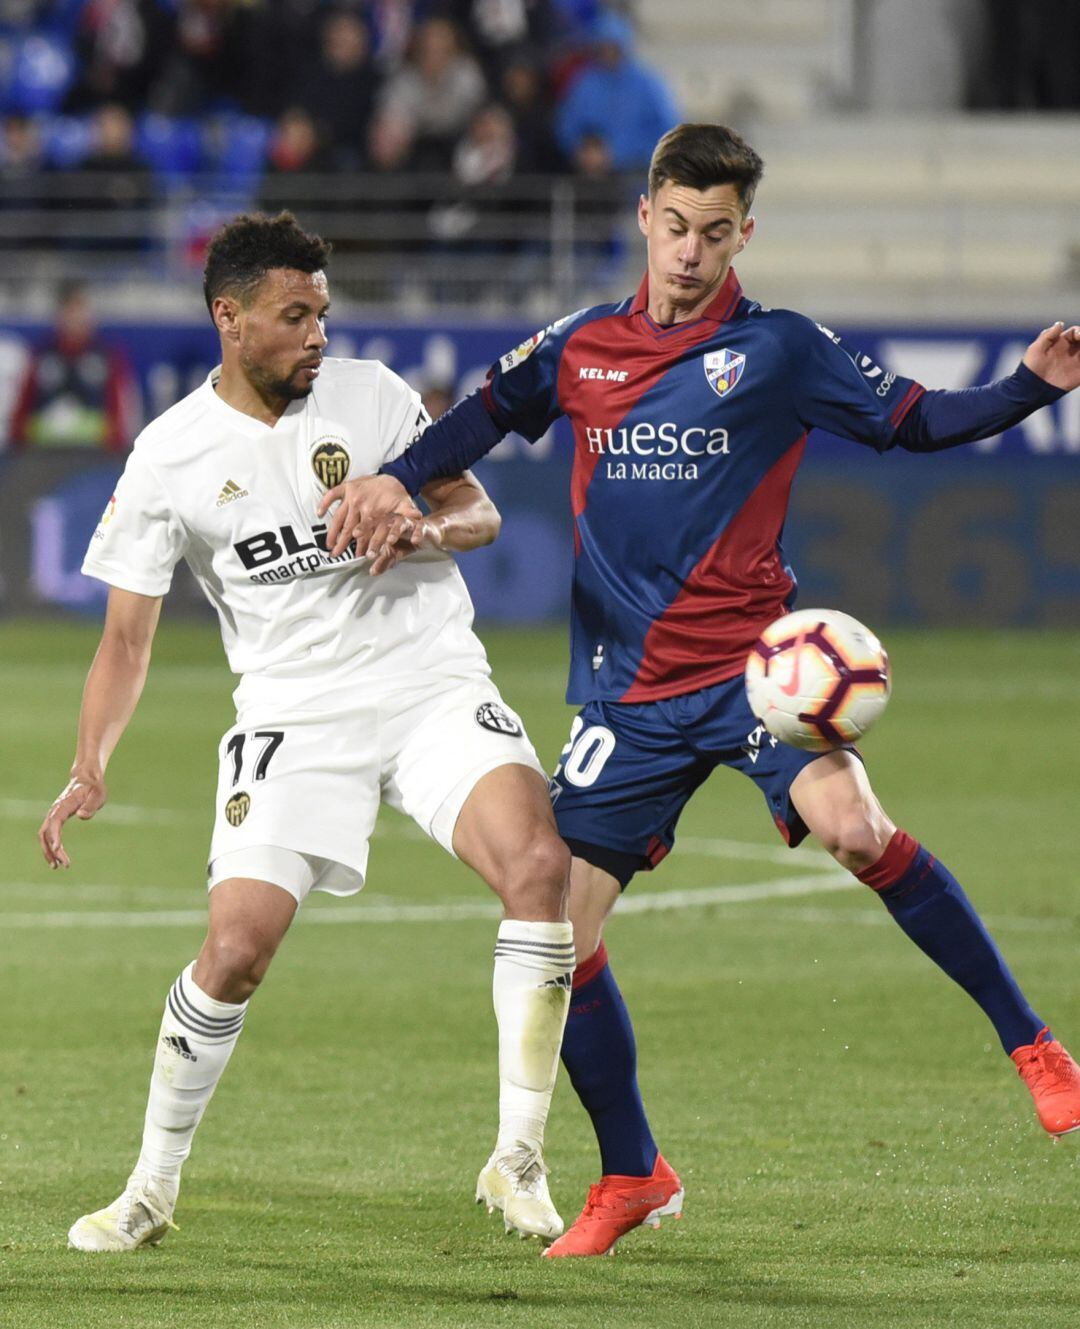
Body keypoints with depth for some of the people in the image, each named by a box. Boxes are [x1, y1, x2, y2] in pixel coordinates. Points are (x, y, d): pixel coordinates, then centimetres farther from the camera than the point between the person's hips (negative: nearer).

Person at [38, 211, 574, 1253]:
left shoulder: (371, 395, 2)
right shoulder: (169, 459, -2)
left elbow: (477, 510, 9)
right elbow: (127, 633, 1)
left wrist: (427, 529, -15)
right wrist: (89, 770, -12)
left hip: (434, 686, 1)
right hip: (292, 716, -1)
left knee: (539, 862, -24)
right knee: (234, 951, -13)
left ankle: (518, 1160, -14)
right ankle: (152, 1188, 12)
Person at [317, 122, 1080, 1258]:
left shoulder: (780, 350, 0)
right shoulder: (580, 348, 9)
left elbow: (913, 421, 5)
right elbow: (486, 415, 22)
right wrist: (395, 479, 4)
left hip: (751, 662, -4)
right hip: (628, 693, 4)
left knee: (853, 827, -31)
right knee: (558, 935, 0)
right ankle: (630, 1177, 20)